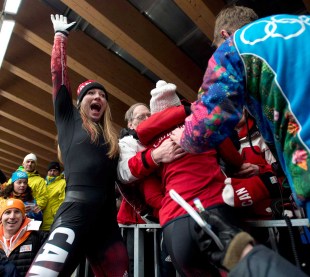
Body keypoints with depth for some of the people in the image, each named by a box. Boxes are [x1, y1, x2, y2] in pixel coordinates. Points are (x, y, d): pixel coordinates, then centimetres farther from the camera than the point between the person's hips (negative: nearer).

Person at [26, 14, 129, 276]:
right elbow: (59, 74, 9)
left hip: (108, 219, 5)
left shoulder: (112, 138, 20)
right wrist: (61, 35, 19)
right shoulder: (69, 119, 12)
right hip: (76, 212, -5)